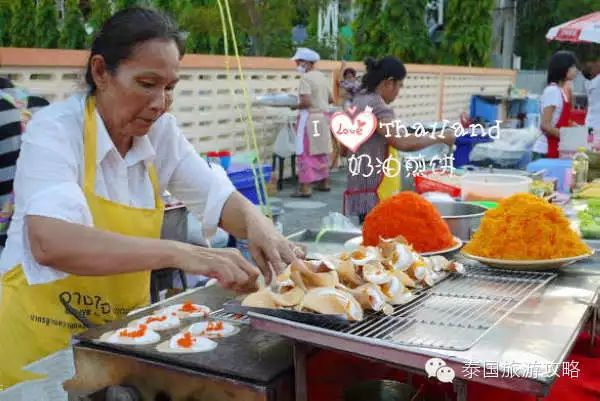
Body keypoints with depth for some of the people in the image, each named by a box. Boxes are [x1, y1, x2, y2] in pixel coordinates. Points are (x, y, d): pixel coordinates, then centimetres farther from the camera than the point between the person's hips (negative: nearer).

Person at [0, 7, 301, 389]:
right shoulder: (56, 130, -16)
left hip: (125, 333, 5)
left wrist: (256, 222, -20)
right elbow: (50, 243, -31)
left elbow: (218, 198, 3)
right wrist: (179, 253, -39)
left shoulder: (161, 131, -1)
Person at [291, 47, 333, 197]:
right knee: (321, 151, 17)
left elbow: (306, 102, -23)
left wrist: (295, 106, -5)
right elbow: (330, 99, 14)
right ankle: (324, 182, 26)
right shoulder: (322, 77, 11)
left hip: (309, 118, -8)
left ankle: (305, 188, -8)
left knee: (306, 153, -6)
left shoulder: (306, 78, -14)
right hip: (323, 117, 8)